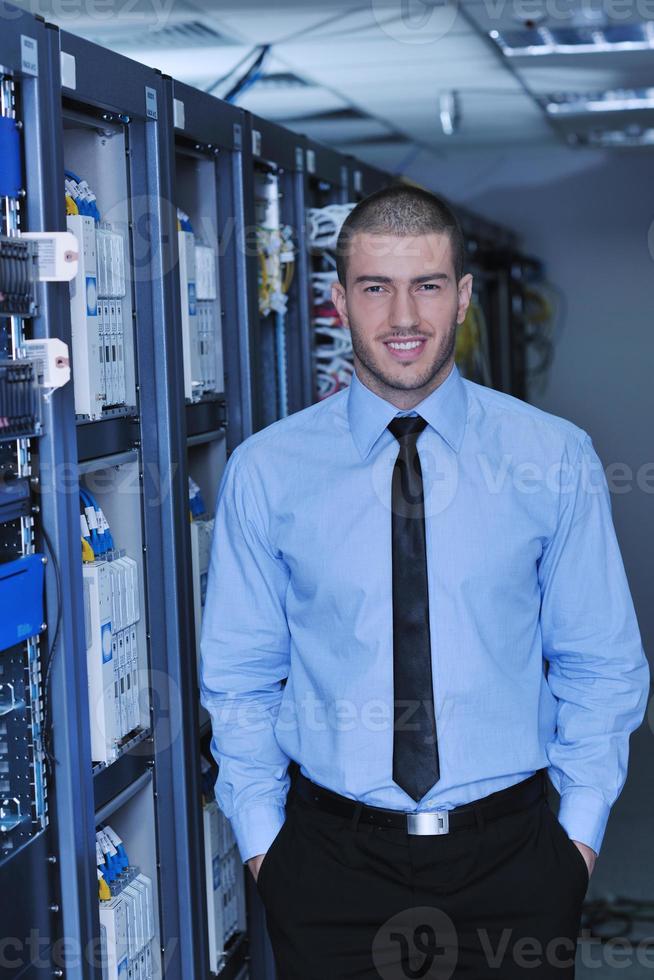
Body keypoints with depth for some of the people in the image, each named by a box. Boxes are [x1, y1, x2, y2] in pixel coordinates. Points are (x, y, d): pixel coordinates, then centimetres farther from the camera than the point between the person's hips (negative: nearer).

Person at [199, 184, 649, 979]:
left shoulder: (556, 458, -3)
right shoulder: (265, 471, -3)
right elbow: (240, 676, 5)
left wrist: (581, 828, -1)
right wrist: (262, 839, 1)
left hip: (511, 854, 0)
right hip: (331, 856, 0)